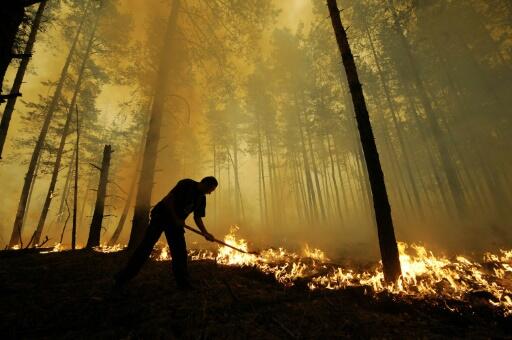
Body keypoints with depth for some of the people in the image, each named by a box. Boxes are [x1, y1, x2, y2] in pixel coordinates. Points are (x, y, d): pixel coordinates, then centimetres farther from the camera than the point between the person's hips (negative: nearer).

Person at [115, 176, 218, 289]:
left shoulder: (202, 198, 4)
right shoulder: (187, 184, -17)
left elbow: (197, 217, 7)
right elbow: (168, 199, -21)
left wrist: (205, 233, -5)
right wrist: (176, 219, -22)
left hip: (177, 222, 6)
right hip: (161, 216, -6)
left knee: (180, 252, 3)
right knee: (146, 246, -6)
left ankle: (183, 282, 11)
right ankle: (123, 277, 6)